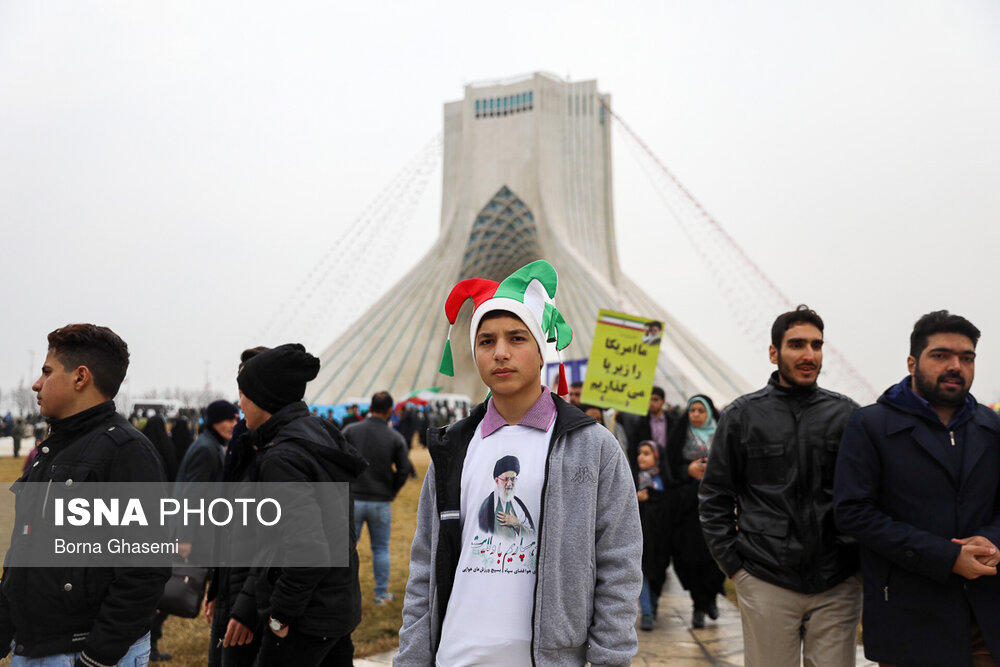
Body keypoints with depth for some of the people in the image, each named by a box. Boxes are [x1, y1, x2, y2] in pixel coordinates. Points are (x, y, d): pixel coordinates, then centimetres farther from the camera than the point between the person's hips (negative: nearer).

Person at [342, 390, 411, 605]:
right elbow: (404, 470, -2)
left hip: (353, 500, 0)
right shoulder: (396, 439, -3)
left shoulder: (351, 431, -3)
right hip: (381, 502, 0)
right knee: (381, 549, 12)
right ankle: (381, 594, 19)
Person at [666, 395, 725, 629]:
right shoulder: (680, 436, 8)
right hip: (688, 503, 0)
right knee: (692, 555, -3)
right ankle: (699, 604, 8)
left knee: (716, 553, -5)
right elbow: (671, 468, 6)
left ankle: (709, 598, 17)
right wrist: (688, 470, -11)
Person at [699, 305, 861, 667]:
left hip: (837, 586, 1)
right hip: (766, 585, -1)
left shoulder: (846, 414, 5)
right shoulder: (741, 415, 1)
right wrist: (733, 562, -1)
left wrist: (862, 562, 3)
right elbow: (714, 497, 5)